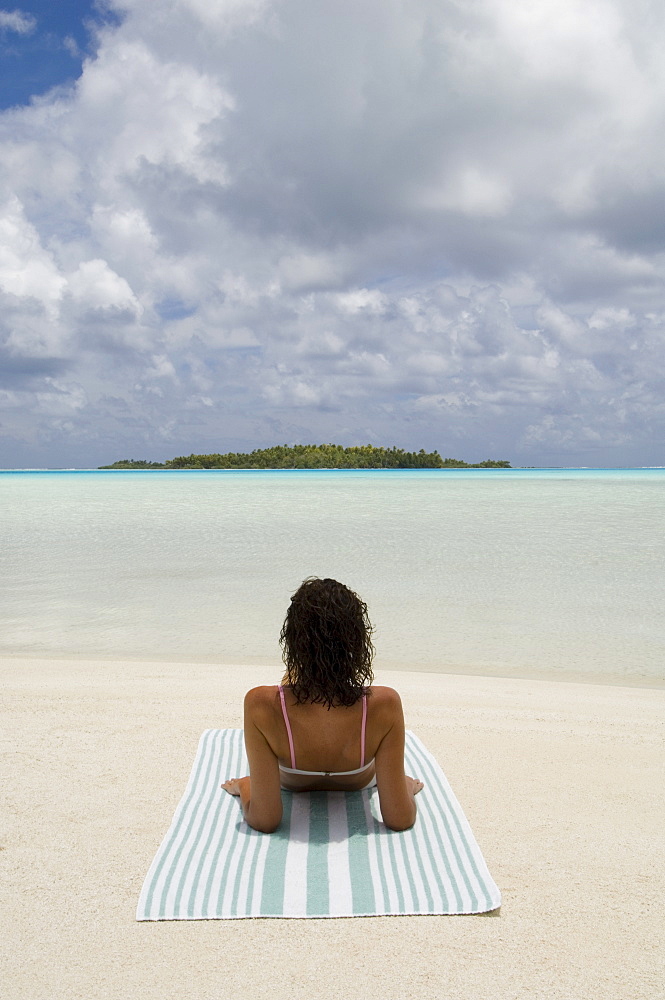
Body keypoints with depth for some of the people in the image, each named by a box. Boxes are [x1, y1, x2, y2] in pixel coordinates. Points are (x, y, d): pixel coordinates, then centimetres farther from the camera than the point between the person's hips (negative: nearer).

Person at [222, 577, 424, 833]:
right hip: (359, 784, 0)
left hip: (293, 785, 1)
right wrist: (406, 786, -8)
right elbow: (400, 819, -31)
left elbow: (264, 820, -33)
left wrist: (244, 789, -11)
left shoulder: (261, 705, -43)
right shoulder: (384, 704, -41)